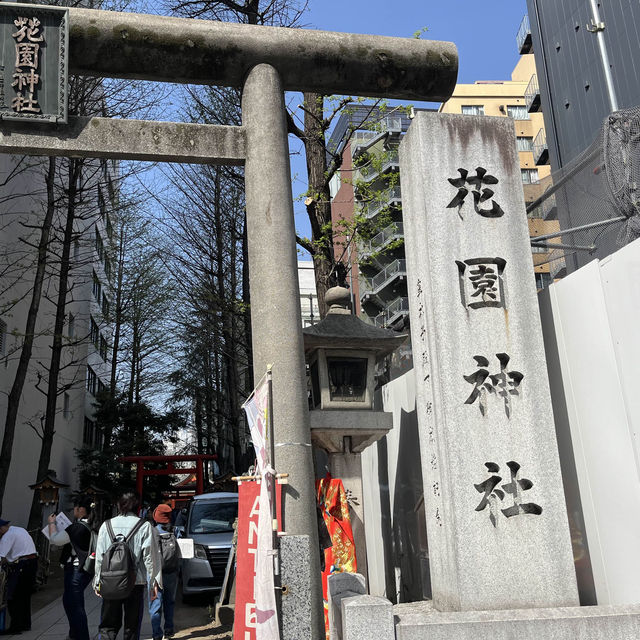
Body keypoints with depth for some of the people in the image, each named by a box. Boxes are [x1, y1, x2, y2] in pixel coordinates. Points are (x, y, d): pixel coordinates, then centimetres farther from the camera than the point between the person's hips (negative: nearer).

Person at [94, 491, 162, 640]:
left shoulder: (106, 525, 4)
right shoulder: (145, 526, -4)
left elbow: (99, 557, 7)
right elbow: (150, 556, -4)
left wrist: (97, 582, 15)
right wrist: (154, 582, 1)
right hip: (136, 583, -1)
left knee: (107, 625, 9)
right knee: (132, 627, 10)